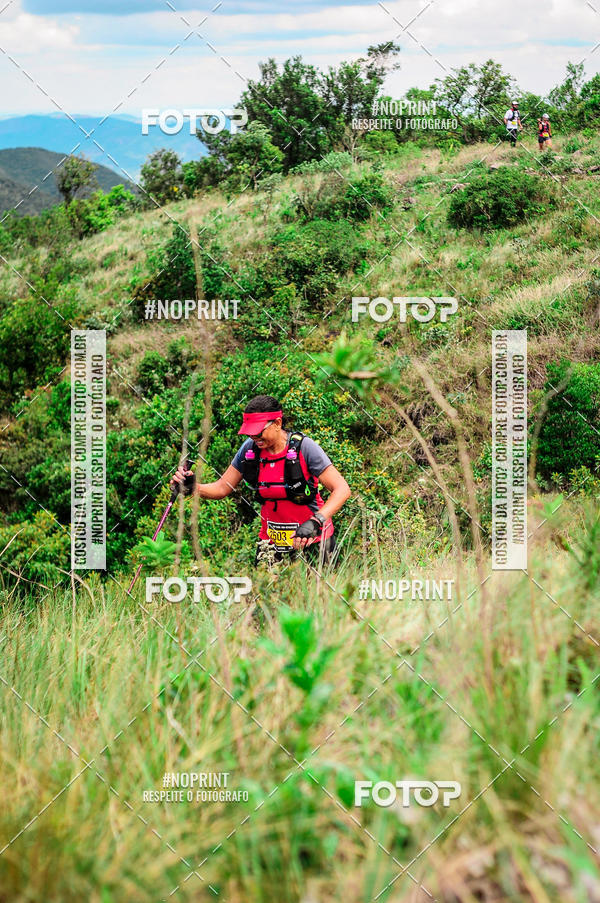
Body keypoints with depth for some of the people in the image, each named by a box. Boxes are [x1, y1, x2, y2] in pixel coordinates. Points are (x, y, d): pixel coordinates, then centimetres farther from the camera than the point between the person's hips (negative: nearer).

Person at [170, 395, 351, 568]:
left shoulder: (304, 447, -17)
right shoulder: (250, 449, -4)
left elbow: (342, 490, -21)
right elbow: (222, 488, 5)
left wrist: (315, 522, -36)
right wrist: (193, 487, -17)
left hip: (312, 538, -4)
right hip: (271, 539, 4)